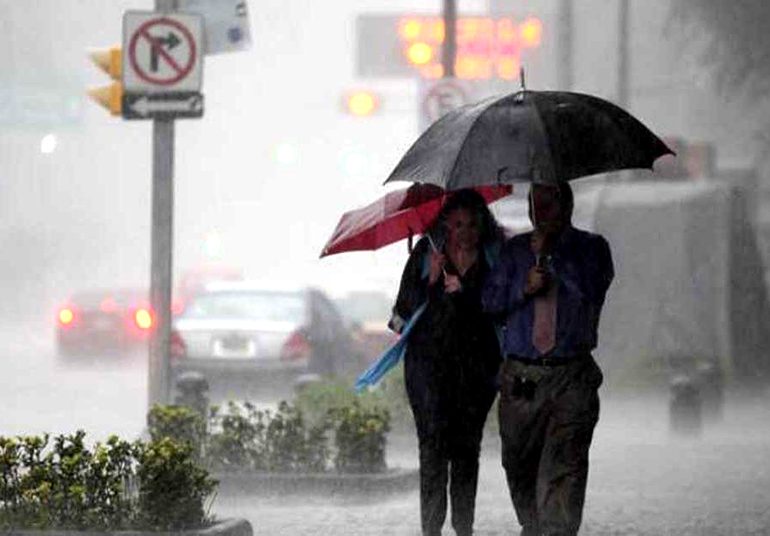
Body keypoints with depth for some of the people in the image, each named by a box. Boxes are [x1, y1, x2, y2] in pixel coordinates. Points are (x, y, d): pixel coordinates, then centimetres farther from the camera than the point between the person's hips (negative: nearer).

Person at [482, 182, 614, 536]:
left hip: (571, 377, -3)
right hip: (520, 376, 3)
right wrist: (524, 288, -9)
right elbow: (490, 300, 8)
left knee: (564, 467, -14)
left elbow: (592, 288, -12)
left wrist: (549, 253, -11)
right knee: (519, 465, 9)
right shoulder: (515, 249, 15)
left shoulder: (591, 247, 7)